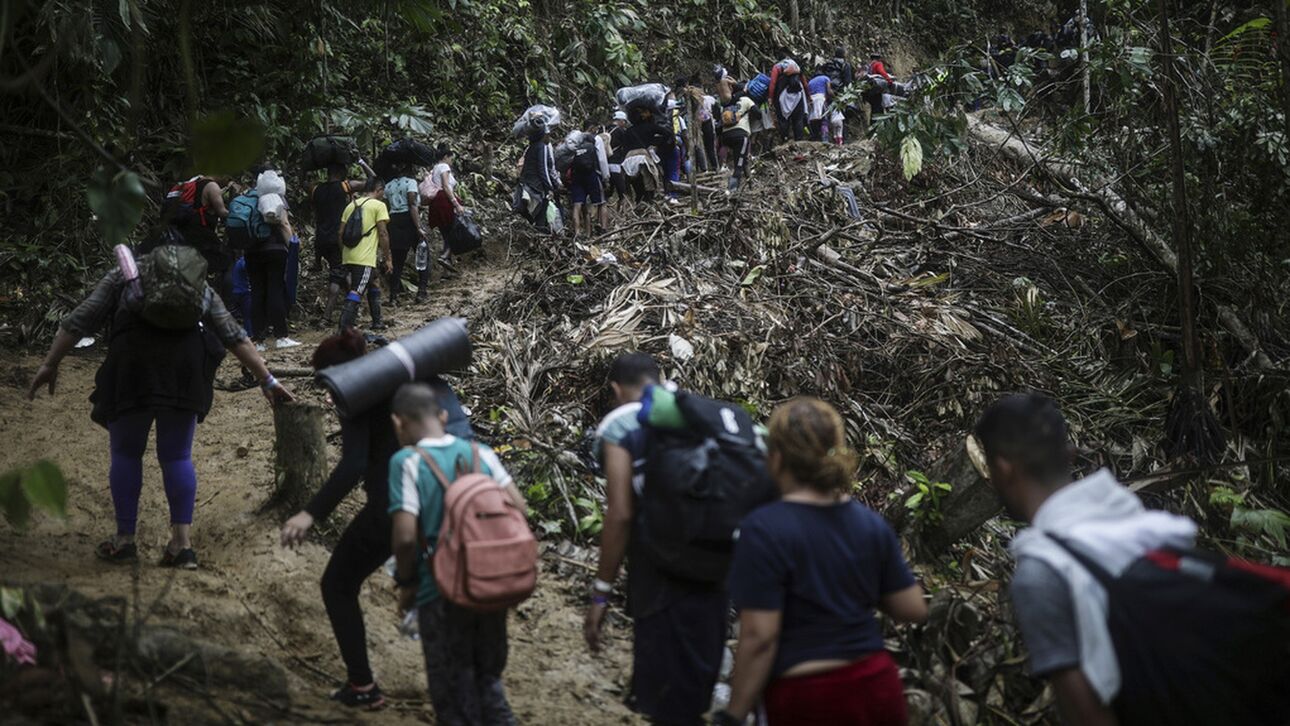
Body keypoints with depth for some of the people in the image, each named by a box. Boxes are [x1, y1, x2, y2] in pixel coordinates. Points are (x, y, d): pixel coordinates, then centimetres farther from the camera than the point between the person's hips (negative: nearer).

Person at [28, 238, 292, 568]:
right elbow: (235, 336, 23)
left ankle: (125, 540, 17)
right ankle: (182, 544, 5)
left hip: (133, 358, -1)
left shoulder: (122, 276, 27)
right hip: (186, 359, 2)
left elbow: (80, 320, 18)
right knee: (177, 455, 12)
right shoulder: (199, 285, 30)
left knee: (125, 453, 14)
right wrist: (267, 381, 22)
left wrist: (50, 365, 19)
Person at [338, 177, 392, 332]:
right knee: (355, 294, -13)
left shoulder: (351, 205, 17)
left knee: (372, 288, 24)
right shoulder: (379, 205, -2)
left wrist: (343, 255, 24)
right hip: (365, 259, -7)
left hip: (348, 257, 7)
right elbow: (383, 233, -7)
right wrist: (387, 259, -1)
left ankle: (377, 322, 33)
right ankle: (344, 329, -23)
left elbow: (341, 233, 16)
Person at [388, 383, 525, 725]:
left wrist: (406, 583, -2)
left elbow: (405, 536, -17)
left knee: (454, 696, 9)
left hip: (442, 594, -4)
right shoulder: (480, 453, 3)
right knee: (489, 679, 21)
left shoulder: (408, 462, -11)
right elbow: (517, 507, 0)